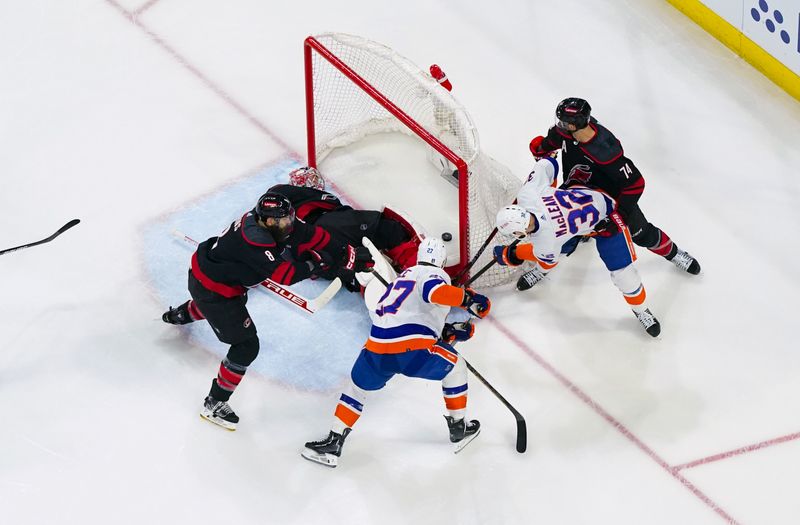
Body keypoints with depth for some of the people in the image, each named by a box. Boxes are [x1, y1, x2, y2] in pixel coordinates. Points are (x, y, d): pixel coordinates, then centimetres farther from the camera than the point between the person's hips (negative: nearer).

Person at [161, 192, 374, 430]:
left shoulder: (273, 221, -11)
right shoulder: (255, 240, -36)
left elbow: (309, 235, -8)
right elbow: (284, 275, -33)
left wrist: (348, 255, -11)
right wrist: (313, 264, -21)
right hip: (211, 289, -10)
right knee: (246, 345, -8)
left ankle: (180, 314, 71)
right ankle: (214, 404, 2)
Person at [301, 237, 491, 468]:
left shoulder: (402, 277, 32)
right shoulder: (436, 274, 7)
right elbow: (435, 292, -18)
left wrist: (446, 333, 32)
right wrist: (468, 298, -13)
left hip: (377, 347, 5)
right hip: (412, 349, -5)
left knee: (357, 386, 29)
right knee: (455, 367, 22)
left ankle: (333, 443, 22)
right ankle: (459, 429, 28)